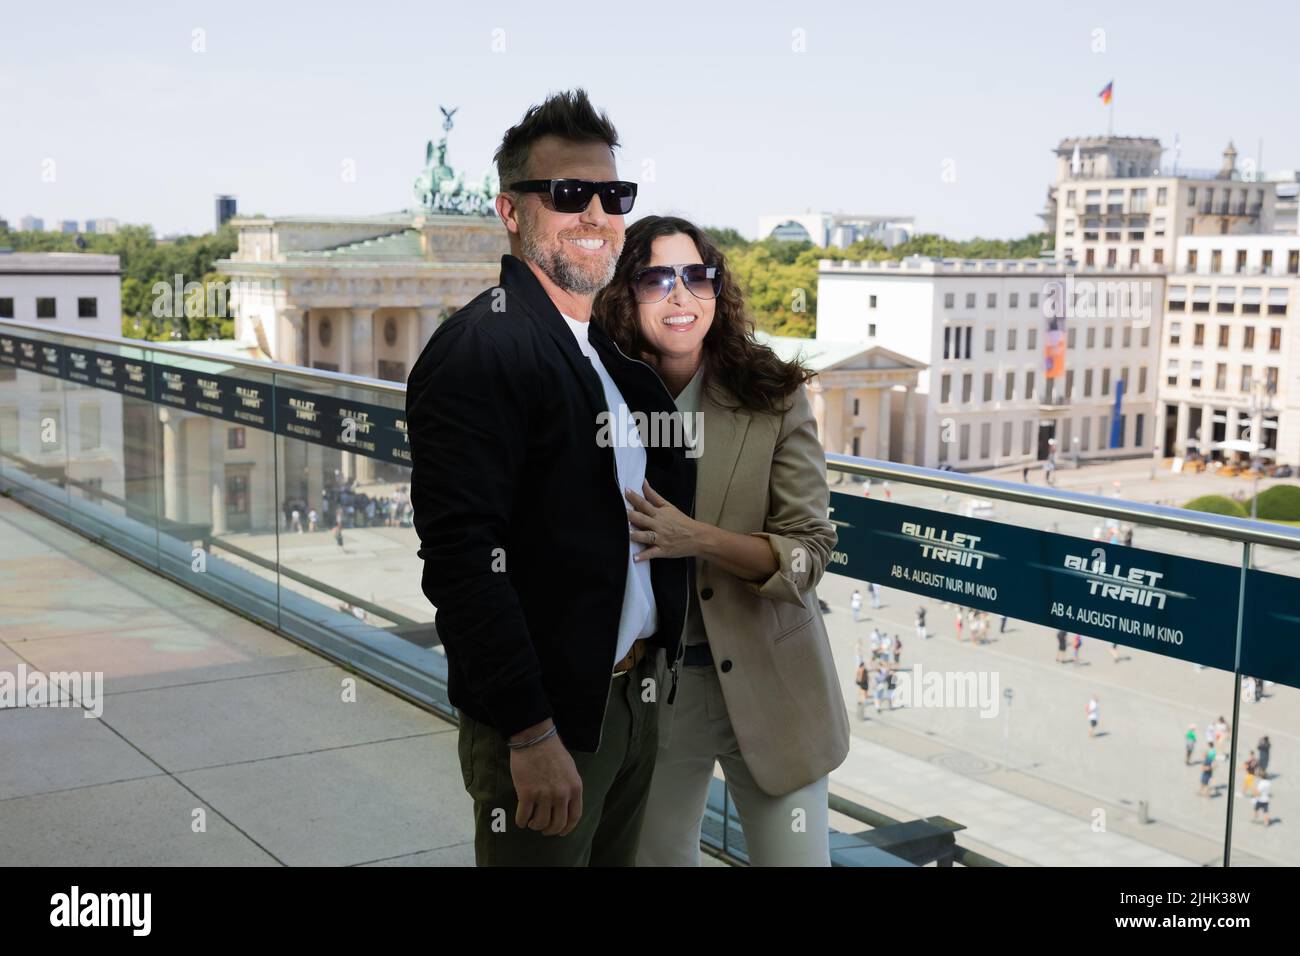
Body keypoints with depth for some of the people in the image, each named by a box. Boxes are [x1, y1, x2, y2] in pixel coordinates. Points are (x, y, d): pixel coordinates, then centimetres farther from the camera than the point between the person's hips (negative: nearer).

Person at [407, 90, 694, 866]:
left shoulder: (617, 355, 11)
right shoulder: (478, 349, -16)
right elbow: (462, 558, -22)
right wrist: (531, 734, -23)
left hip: (634, 699, 8)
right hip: (541, 721, -8)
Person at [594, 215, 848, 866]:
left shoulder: (773, 400, -8)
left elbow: (809, 552, -12)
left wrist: (697, 539, -25)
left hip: (762, 685, -1)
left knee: (795, 855, 7)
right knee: (656, 854, 17)